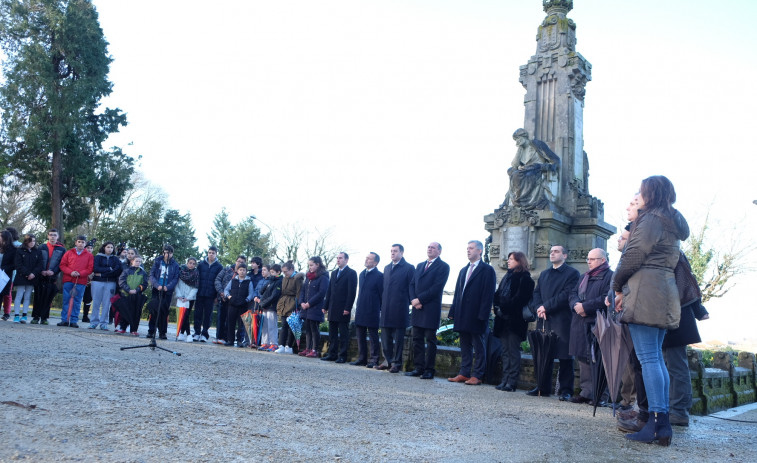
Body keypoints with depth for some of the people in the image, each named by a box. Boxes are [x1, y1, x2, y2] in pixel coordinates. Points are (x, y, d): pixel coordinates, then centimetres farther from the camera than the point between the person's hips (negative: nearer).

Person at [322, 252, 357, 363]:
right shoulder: (334, 273, 17)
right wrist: (325, 306, 12)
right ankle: (332, 354, 17)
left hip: (343, 310, -7)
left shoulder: (351, 273, -5)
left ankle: (342, 356, 4)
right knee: (332, 334, 10)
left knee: (343, 334, 0)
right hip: (332, 310, 7)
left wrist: (347, 308, -17)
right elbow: (329, 291, 18)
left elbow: (352, 292, -11)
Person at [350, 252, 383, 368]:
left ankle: (373, 360, 7)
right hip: (360, 311, 7)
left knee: (373, 338, 1)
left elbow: (382, 294, -8)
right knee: (360, 337, 12)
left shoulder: (379, 276, -9)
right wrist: (357, 308, 15)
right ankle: (362, 359, 20)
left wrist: (380, 310, -9)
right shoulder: (362, 274, 14)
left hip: (372, 312, -7)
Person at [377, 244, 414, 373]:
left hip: (399, 309, -6)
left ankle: (396, 363, 9)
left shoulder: (409, 268, -3)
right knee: (385, 337, 10)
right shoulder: (387, 268, 16)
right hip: (386, 309, 6)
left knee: (398, 338, 1)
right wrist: (382, 304, 12)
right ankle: (387, 361, 20)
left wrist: (409, 304, -8)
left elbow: (412, 288, -5)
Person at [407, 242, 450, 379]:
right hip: (417, 308, 6)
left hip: (431, 308, -6)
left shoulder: (443, 266, -3)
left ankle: (429, 370, 4)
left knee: (430, 340, -1)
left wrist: (419, 300, -14)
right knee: (417, 339, 7)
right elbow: (412, 284, 13)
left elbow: (437, 287, -13)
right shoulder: (420, 265, 19)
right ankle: (418, 368, 13)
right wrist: (413, 300, -5)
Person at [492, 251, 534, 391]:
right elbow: (498, 295, 16)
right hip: (503, 320, 7)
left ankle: (512, 382, -1)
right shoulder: (507, 276, 18)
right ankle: (505, 380, 12)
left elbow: (519, 298, -15)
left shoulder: (525, 279, -5)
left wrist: (504, 309, -15)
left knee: (513, 351, -4)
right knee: (505, 351, 8)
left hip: (514, 321, -7)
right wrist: (498, 308, -1)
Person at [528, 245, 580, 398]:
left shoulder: (572, 273, 1)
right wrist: (539, 308, -6)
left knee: (564, 356, -3)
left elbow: (567, 294, -11)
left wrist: (546, 307, -14)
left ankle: (565, 390, 3)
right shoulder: (543, 274, 23)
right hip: (543, 321, 6)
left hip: (562, 321, -6)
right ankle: (542, 387, 15)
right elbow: (536, 293, 14)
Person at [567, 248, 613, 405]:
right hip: (581, 325, 7)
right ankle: (586, 391, 13)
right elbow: (573, 294, 16)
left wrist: (585, 307, -16)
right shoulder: (583, 277, 23)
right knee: (583, 359, 7)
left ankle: (601, 396, 1)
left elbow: (606, 299, -16)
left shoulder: (610, 277, -3)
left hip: (598, 325, -7)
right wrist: (576, 305, -6)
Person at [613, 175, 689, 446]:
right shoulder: (672, 225, 22)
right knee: (656, 357, 10)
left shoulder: (650, 219, -7)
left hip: (645, 292, -10)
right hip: (665, 294, 10)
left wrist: (618, 288, 3)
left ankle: (657, 423, -13)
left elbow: (632, 257, -11)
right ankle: (663, 422, 9)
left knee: (648, 358, -11)